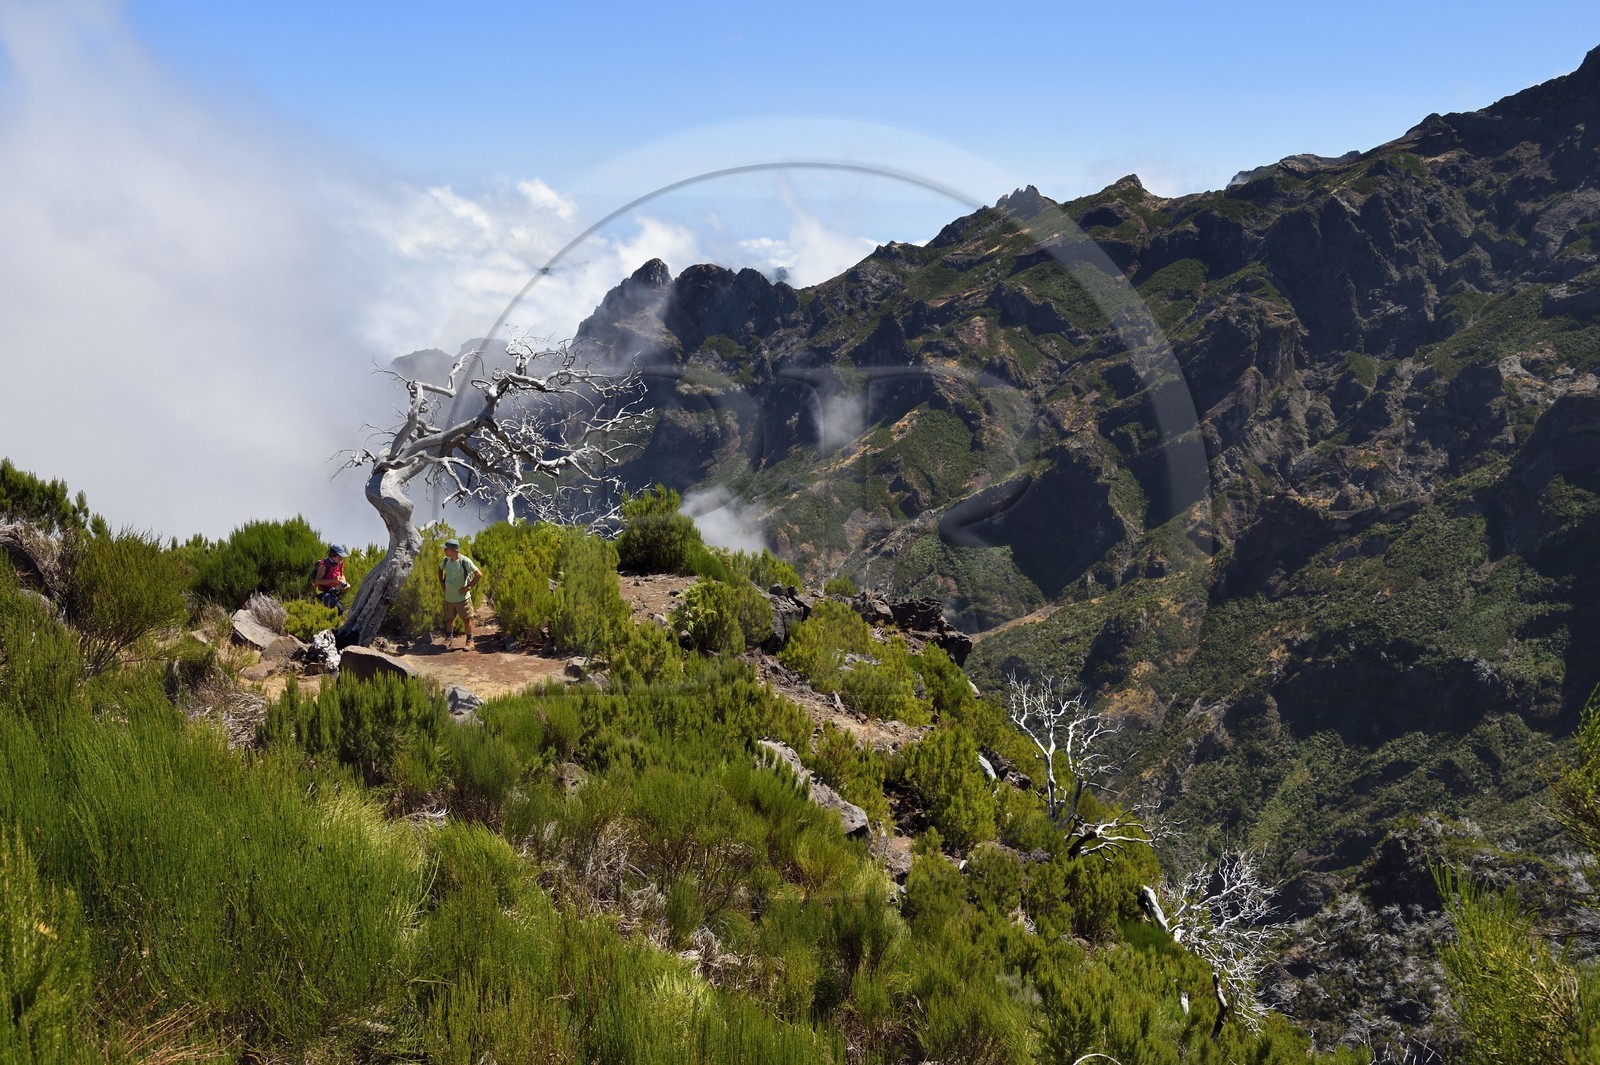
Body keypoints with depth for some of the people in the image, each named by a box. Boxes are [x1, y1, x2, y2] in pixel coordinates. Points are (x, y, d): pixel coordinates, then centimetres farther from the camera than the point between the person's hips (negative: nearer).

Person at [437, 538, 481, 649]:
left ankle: (469, 641, 15)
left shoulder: (465, 561, -20)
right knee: (449, 619, 17)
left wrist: (468, 586, -17)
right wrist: (441, 582, 12)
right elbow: (440, 568, 22)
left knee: (466, 619, 4)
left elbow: (479, 574, -19)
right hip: (448, 597, 5)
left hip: (462, 597, -5)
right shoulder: (446, 560, -2)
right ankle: (448, 638, 34)